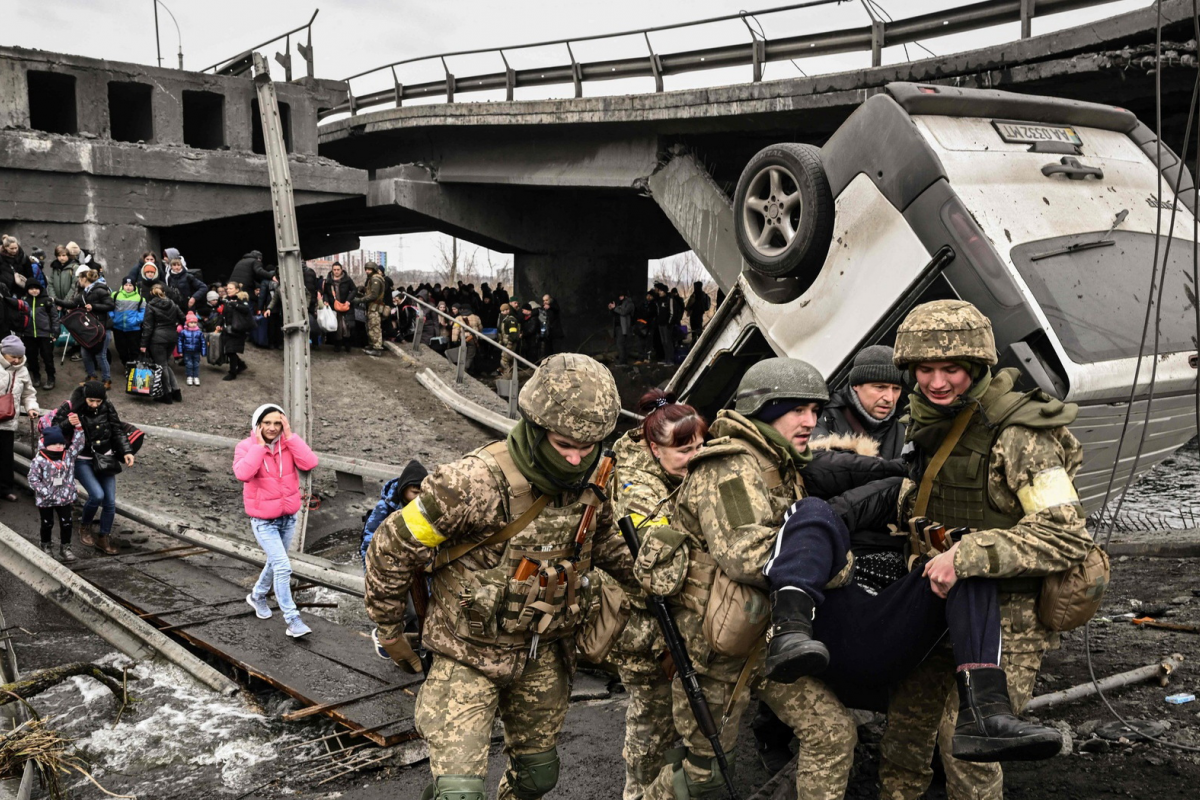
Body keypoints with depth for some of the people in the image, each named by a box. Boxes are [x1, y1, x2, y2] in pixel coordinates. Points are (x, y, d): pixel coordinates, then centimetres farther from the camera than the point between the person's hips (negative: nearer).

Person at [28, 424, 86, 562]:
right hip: (45, 500, -3)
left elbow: (78, 443, -5)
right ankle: (46, 546, 35)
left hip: (65, 498, 3)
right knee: (47, 524, 15)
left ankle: (65, 548, 20)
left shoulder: (69, 455, -2)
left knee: (66, 523, 6)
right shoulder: (39, 461, -15)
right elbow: (33, 479, -15)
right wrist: (46, 493, -21)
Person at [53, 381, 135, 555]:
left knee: (110, 501, 0)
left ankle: (104, 538, 20)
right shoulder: (70, 408, -15)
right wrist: (68, 424, -30)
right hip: (82, 461, -4)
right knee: (97, 495, -21)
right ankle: (84, 526, 10)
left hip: (104, 459, 4)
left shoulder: (107, 408, -5)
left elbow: (118, 431, 5)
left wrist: (126, 451, -6)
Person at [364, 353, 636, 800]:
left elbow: (602, 540, 15)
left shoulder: (590, 485, -8)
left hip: (543, 655, 6)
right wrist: (389, 632, -5)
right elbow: (393, 548, -17)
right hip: (468, 654, -6)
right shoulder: (477, 483, -28)